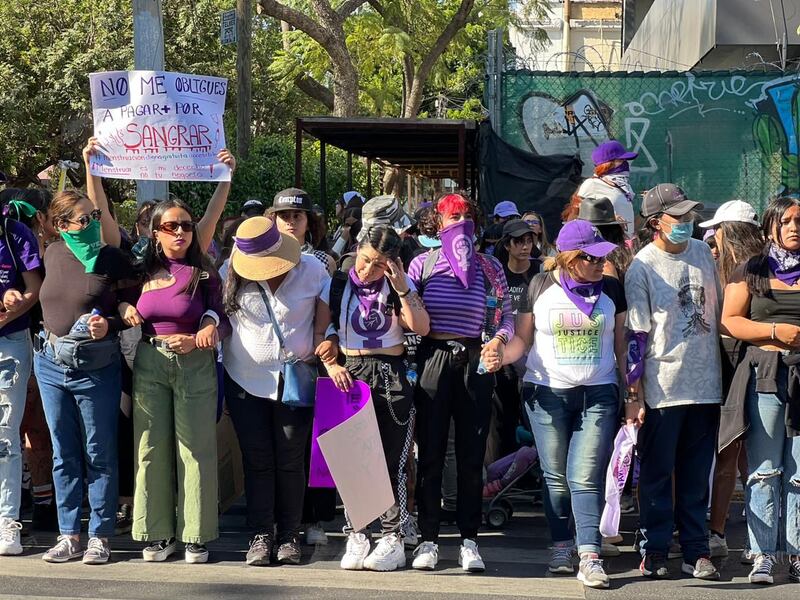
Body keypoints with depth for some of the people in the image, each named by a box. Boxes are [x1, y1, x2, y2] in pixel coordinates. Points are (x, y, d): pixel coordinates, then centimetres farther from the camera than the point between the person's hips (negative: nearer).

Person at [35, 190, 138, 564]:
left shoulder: (112, 260, -7)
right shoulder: (53, 255, 7)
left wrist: (109, 325, -21)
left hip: (95, 367, -5)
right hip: (51, 362, 5)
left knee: (98, 455, 2)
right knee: (63, 455, 10)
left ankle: (99, 536, 10)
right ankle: (69, 536, 18)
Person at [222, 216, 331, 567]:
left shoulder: (310, 270, -8)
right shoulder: (231, 276, -7)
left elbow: (328, 299, 6)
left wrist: (321, 336, -2)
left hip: (297, 377, 0)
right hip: (246, 379, 1)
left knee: (290, 461, 3)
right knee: (257, 460, 2)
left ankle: (289, 536, 11)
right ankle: (261, 535, 7)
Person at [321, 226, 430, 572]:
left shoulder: (399, 286, 4)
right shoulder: (339, 285, 3)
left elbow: (422, 327, -9)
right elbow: (322, 331, 7)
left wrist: (402, 288, -15)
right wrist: (330, 364, -9)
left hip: (392, 377, -1)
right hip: (350, 375, 1)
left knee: (392, 462, -1)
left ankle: (392, 539, 4)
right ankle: (355, 537, 8)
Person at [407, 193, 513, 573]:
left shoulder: (489, 268, 10)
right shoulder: (423, 264, 7)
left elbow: (507, 316, 7)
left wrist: (498, 341, -10)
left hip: (475, 361, 1)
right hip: (433, 359, -1)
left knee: (471, 455, 3)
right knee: (430, 452, 0)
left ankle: (469, 540, 10)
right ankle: (428, 538, 7)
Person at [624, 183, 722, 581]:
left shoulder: (703, 253, 8)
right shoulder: (642, 267, -7)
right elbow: (636, 334, -8)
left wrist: (723, 368, 18)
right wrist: (634, 394, -11)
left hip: (705, 384, 5)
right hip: (661, 387, -4)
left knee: (696, 474, 9)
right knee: (657, 473, 3)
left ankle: (696, 551, 16)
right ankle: (655, 551, 11)